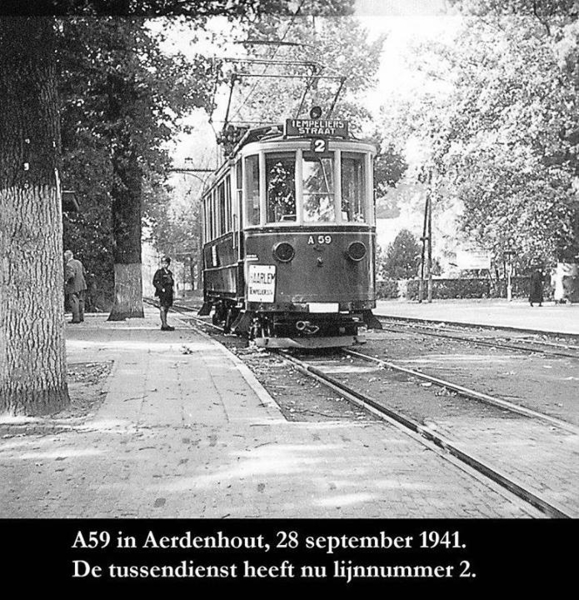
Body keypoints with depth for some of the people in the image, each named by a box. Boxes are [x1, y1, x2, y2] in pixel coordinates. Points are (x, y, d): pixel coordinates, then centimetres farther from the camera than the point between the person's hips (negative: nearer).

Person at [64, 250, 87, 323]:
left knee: (73, 302, -5)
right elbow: (83, 271, 18)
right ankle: (81, 317, 17)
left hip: (73, 287, -8)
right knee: (80, 301, 13)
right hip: (82, 285, 8)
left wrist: (66, 281, -13)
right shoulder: (78, 262, 10)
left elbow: (71, 275, -28)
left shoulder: (69, 265, -16)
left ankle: (76, 318, -7)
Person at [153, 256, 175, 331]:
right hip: (162, 293, -7)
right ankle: (164, 325, -12)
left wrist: (172, 286, 10)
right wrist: (161, 288, -17)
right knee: (163, 309, -9)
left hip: (169, 293, 7)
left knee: (166, 309, 9)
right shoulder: (159, 272, -4)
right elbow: (155, 282, -9)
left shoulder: (169, 273, 16)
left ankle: (164, 325, 15)